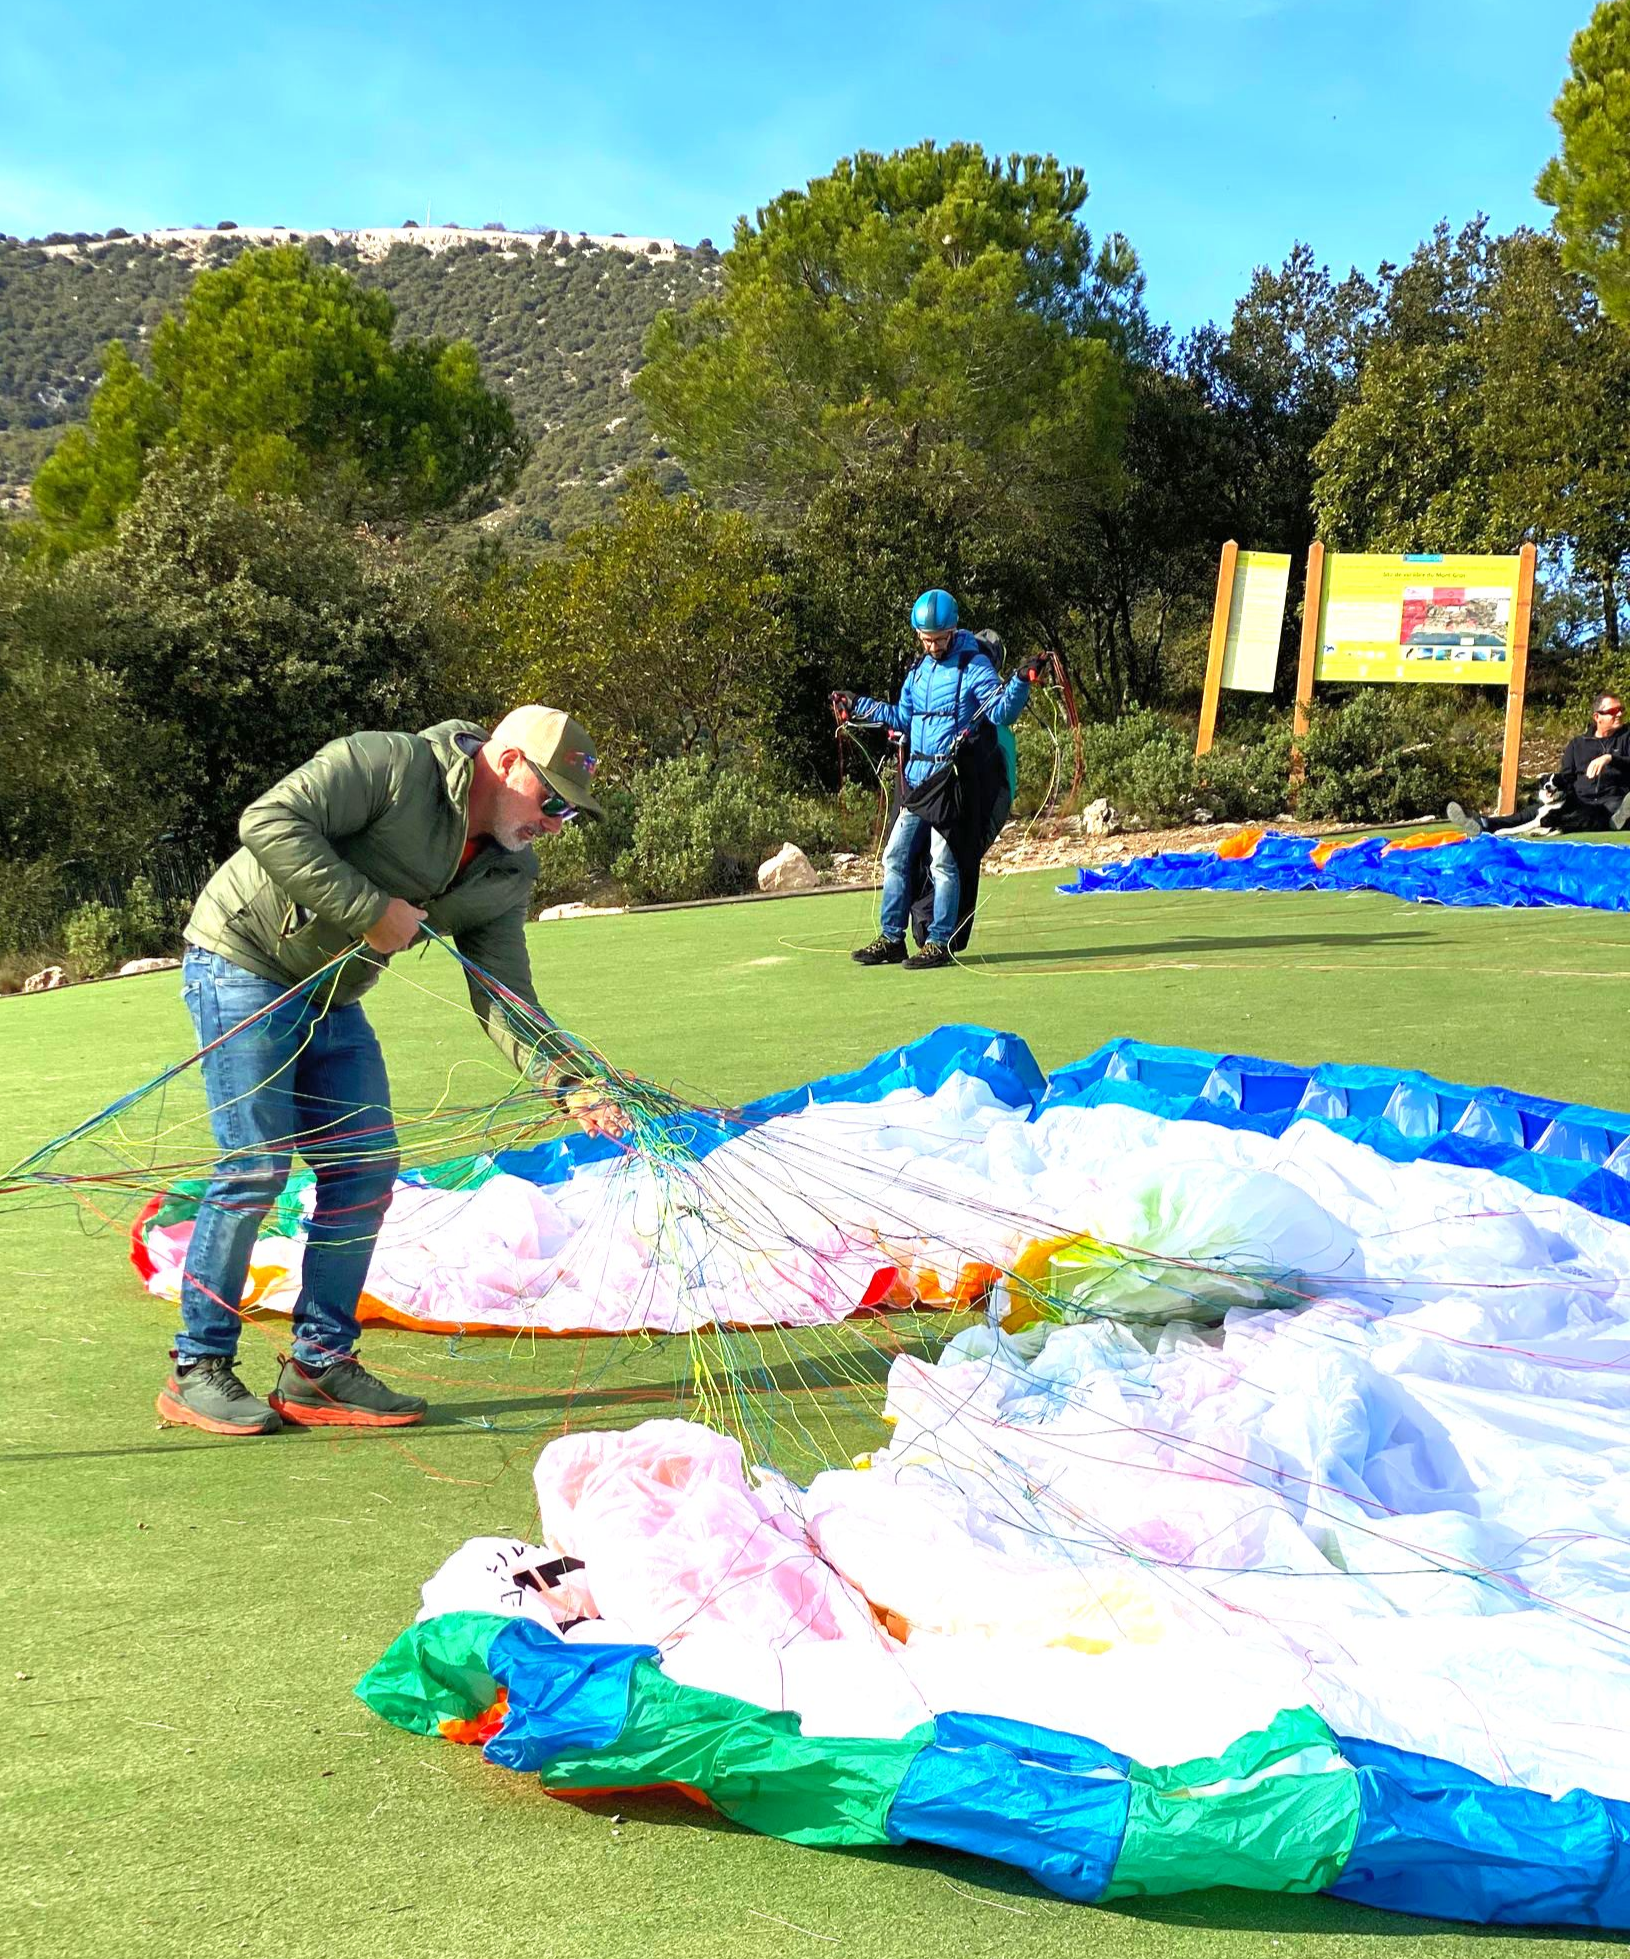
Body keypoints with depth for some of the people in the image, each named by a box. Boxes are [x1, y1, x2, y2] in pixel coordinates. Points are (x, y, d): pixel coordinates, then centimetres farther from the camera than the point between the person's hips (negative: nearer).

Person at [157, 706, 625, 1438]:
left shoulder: (507, 875, 1)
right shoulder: (388, 764, -21)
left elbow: (503, 999, -2)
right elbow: (269, 821, -30)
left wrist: (570, 1082, -18)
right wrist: (370, 910, -29)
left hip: (332, 1000, 8)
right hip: (243, 961, -8)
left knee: (366, 1170, 1)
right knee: (256, 1165, -11)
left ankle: (320, 1367, 11)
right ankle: (197, 1371, 0)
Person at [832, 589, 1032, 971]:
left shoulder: (974, 666, -6)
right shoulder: (919, 670, 16)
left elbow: (1001, 712, -15)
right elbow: (902, 718, 26)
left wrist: (1020, 683, -31)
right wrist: (859, 706, 26)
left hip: (955, 779, -8)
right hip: (917, 780, 8)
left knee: (942, 862, -6)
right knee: (895, 857, 9)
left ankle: (940, 943, 1)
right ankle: (891, 939, 16)